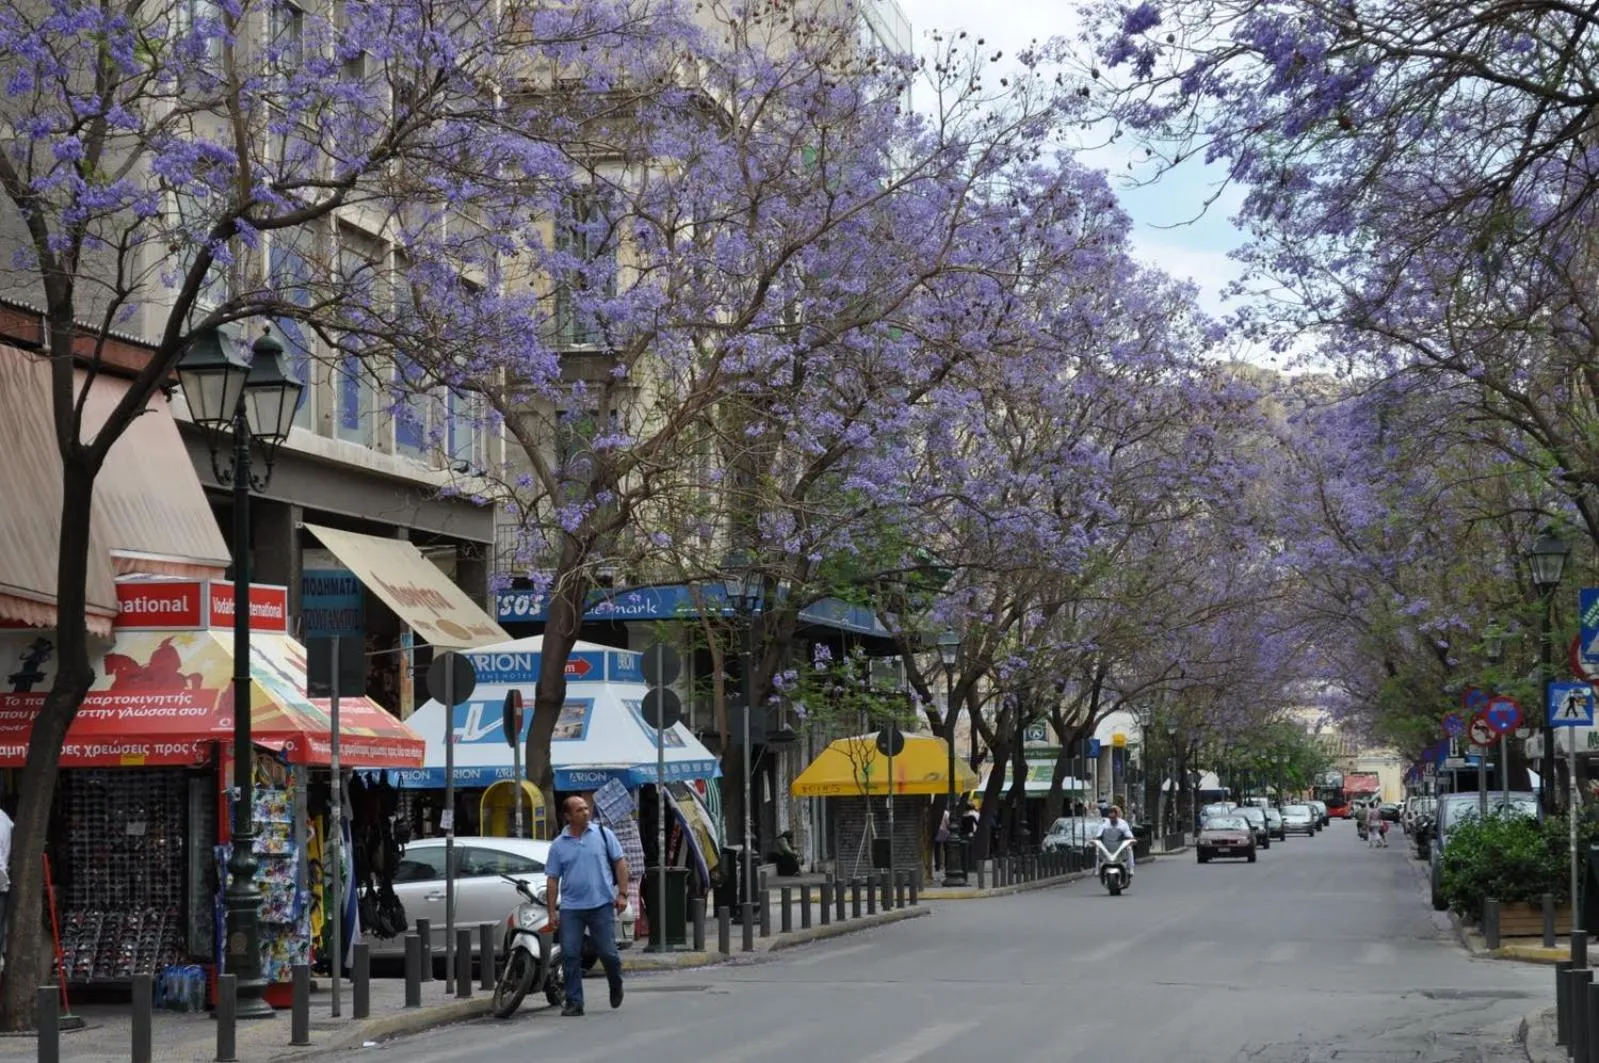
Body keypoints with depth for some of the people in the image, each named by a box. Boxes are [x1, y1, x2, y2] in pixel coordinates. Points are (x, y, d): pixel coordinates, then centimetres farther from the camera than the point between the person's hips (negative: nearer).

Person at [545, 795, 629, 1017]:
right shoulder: (558, 845, 6)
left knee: (607, 953, 1)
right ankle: (574, 1003, 5)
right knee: (570, 956, -2)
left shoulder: (603, 834, 3)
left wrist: (622, 894, -3)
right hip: (570, 908, 1)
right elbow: (553, 880, 7)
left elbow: (620, 863, 5)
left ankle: (616, 986, 30)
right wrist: (552, 912, 2)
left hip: (602, 905, -1)